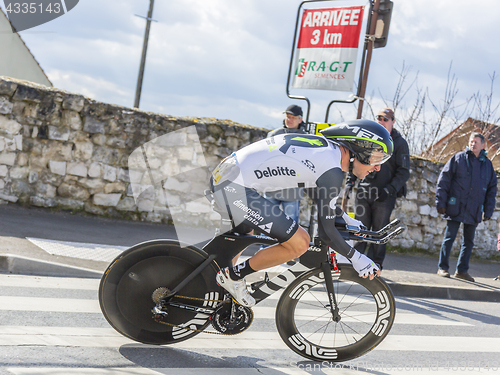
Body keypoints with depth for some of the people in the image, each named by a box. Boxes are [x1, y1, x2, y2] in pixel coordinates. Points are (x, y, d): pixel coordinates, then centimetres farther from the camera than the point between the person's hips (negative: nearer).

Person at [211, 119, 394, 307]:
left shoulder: (324, 145, 13)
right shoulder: (332, 171, -15)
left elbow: (320, 194, 32)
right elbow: (326, 231, -9)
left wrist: (348, 220, 38)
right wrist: (356, 258, 4)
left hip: (224, 174, 10)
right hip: (236, 187, -10)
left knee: (245, 230, 35)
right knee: (299, 243, -9)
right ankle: (233, 275, 3)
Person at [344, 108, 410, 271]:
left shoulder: (399, 143, 3)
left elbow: (404, 172, -2)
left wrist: (390, 189, -14)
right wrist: (350, 182, 7)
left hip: (384, 196, -3)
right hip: (363, 192, 3)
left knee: (379, 232, 1)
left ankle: (375, 264, 10)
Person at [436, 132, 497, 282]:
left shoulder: (487, 164, 10)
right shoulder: (458, 158, 1)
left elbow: (492, 189, 14)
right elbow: (443, 180, -1)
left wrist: (488, 211, 8)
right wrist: (441, 202, -7)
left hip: (474, 211, 4)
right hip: (456, 208, -3)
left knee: (469, 241, 9)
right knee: (449, 238, -1)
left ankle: (462, 270, 18)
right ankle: (442, 268, 8)